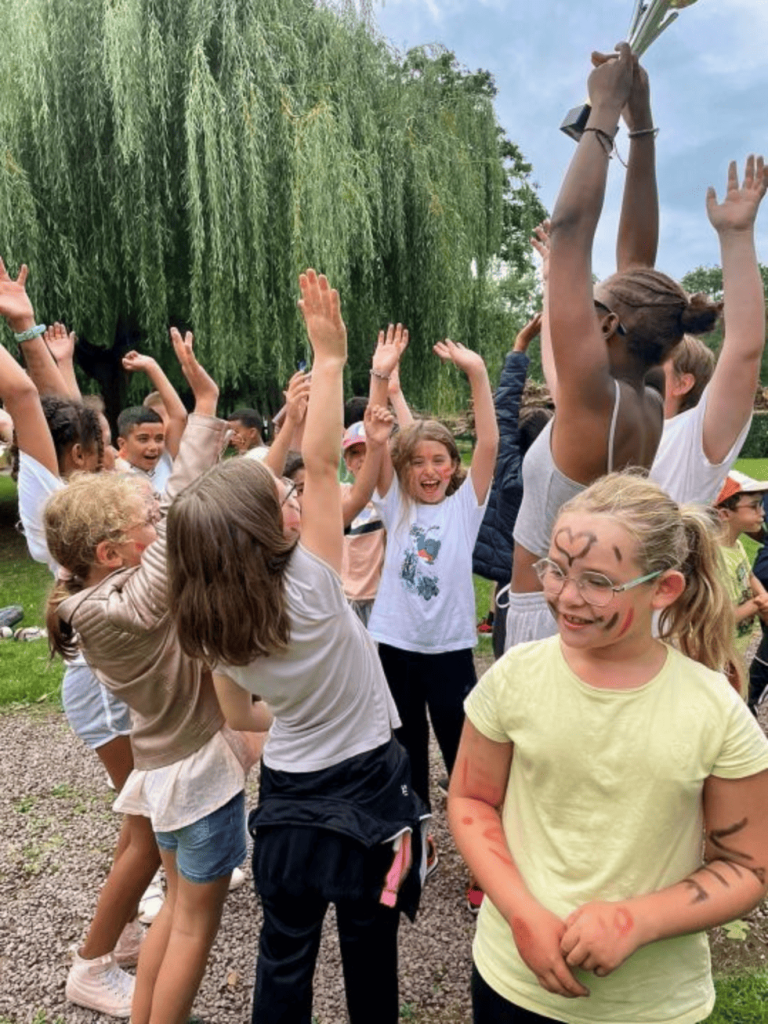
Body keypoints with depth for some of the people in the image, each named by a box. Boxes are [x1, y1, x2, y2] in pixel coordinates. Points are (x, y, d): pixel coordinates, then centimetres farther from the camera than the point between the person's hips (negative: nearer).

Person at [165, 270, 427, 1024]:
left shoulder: (211, 627, -10)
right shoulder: (311, 589, -27)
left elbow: (237, 715, 2)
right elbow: (321, 462, -31)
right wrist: (330, 357, -27)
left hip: (287, 795, 4)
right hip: (364, 787, -4)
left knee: (284, 952, 21)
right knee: (368, 947, 19)